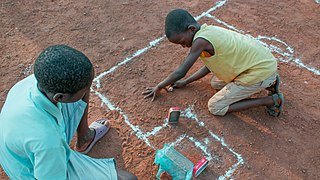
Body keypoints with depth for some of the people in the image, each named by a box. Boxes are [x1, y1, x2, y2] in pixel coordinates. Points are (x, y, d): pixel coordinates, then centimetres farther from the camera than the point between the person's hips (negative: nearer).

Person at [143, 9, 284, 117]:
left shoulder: (201, 40, -21)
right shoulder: (209, 31, 6)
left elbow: (180, 72, -16)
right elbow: (209, 66, 18)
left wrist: (158, 87, 0)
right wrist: (186, 82, 18)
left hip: (261, 71, -9)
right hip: (261, 61, 9)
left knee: (215, 107, -3)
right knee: (216, 83, 22)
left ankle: (271, 100, -2)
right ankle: (269, 82, 15)